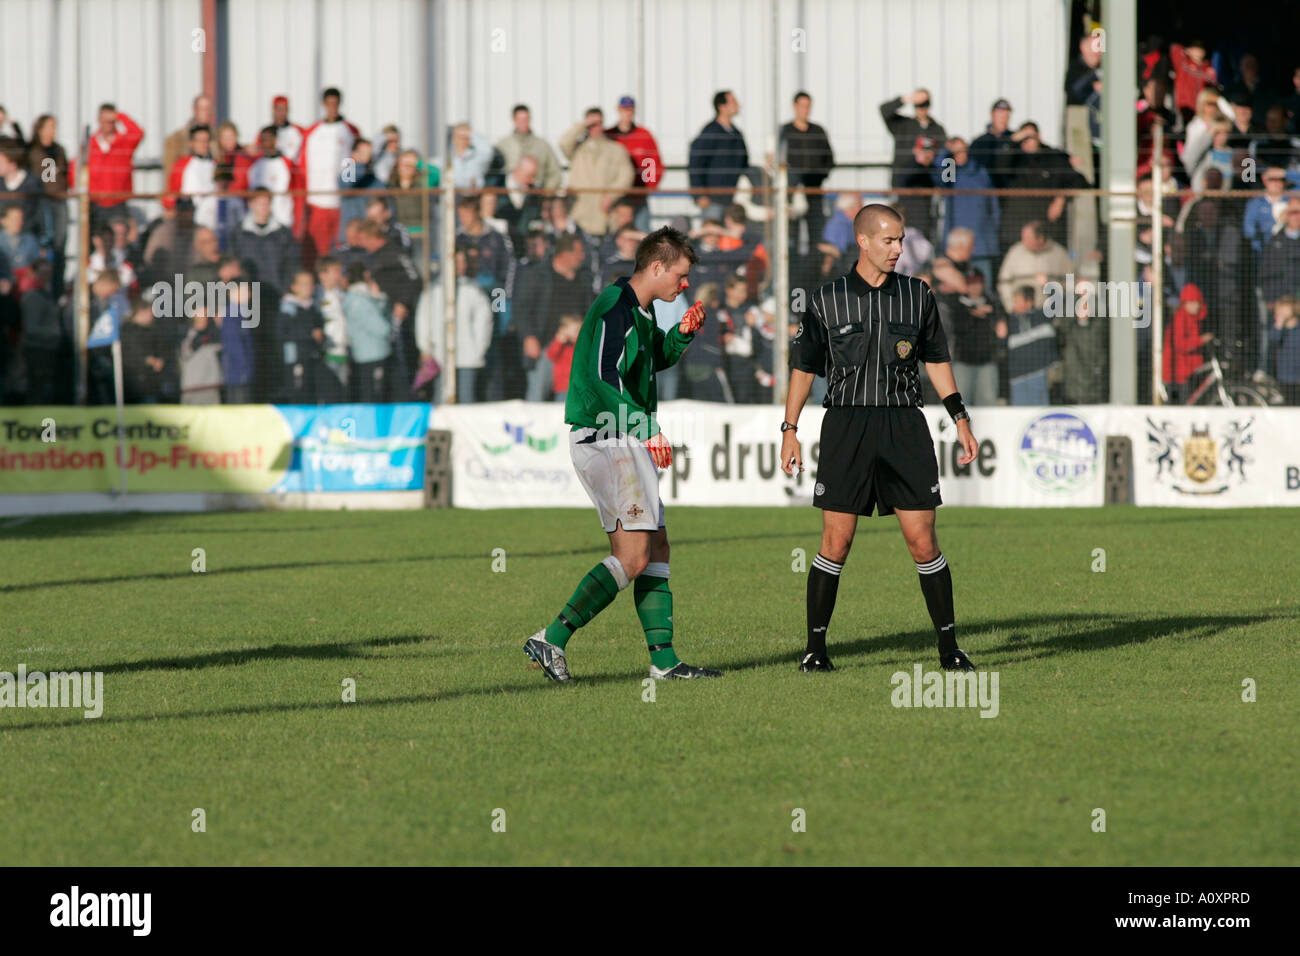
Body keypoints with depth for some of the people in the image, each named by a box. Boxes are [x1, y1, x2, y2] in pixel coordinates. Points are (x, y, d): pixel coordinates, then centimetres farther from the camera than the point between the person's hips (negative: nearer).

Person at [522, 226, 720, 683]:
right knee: (633, 558, -12)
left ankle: (664, 659, 11)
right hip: (609, 441, -11)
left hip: (623, 444, 11)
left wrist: (682, 334, 15)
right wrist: (647, 429, -27)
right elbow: (605, 376, -26)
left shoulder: (638, 311, 17)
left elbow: (654, 361, 34)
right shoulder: (615, 309, -15)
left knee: (656, 549, 10)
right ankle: (551, 640, -14)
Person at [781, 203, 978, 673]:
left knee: (922, 540, -3)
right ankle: (815, 647, 6)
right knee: (836, 542, -4)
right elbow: (804, 366, 9)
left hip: (903, 424, 1)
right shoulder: (826, 300, 3)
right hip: (846, 426, -1)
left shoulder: (917, 295, 7)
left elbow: (936, 360, 17)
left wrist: (960, 418, 12)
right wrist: (790, 429, 5)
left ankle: (949, 647, 5)